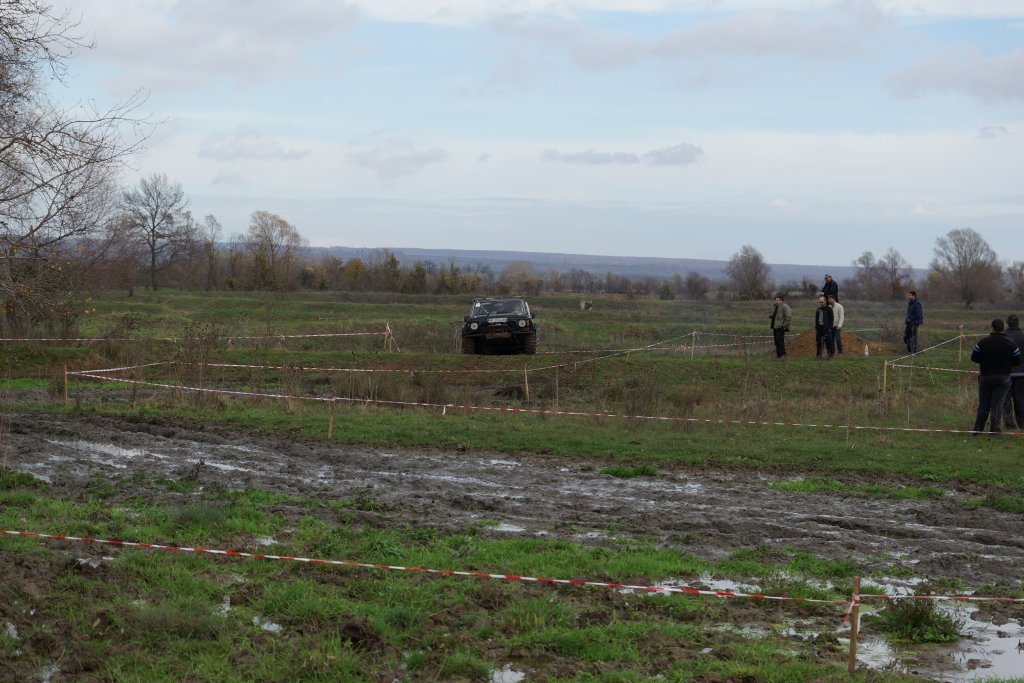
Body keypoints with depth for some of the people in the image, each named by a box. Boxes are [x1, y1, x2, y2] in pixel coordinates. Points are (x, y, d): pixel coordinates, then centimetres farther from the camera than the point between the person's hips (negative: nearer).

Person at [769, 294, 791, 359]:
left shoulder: (785, 307, -11)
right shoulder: (776, 307, 19)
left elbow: (788, 317, -18)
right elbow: (773, 315, 31)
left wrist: (784, 325, -18)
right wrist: (770, 315, 7)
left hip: (780, 327, -9)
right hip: (775, 327, 9)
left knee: (779, 340, -13)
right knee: (776, 341, 10)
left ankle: (783, 354, -9)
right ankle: (778, 354, 15)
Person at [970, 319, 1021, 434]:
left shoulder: (983, 342, -4)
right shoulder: (1010, 344, -4)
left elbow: (974, 358, -3)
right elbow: (1017, 361, -1)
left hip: (985, 377, 1)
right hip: (1003, 378, -1)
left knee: (983, 404, 10)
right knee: (997, 405, 1)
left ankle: (977, 429, 9)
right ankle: (994, 429, -4)